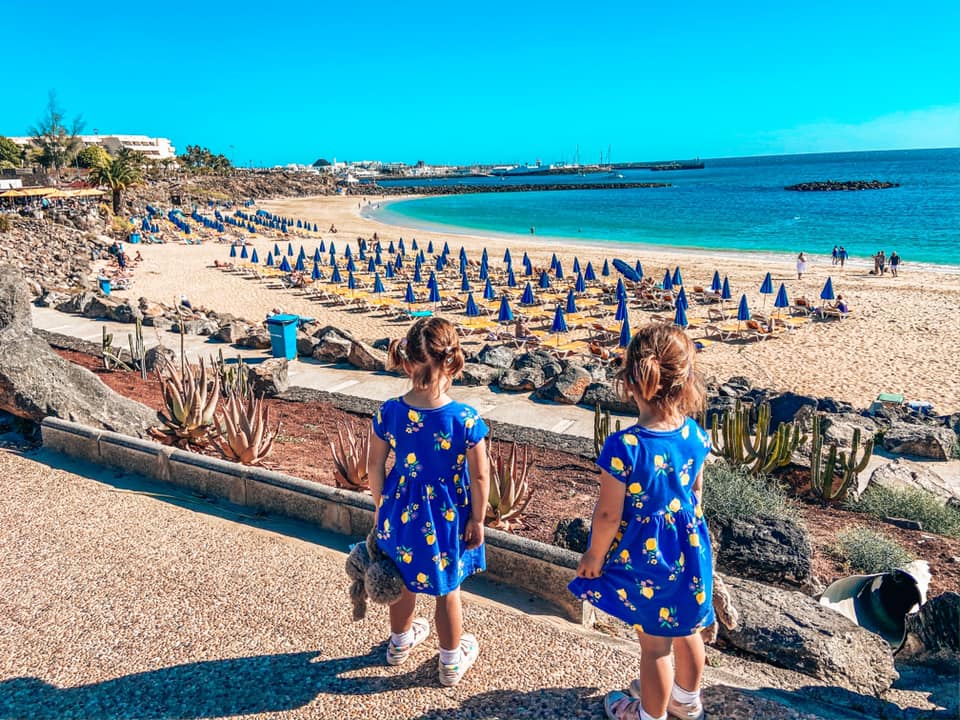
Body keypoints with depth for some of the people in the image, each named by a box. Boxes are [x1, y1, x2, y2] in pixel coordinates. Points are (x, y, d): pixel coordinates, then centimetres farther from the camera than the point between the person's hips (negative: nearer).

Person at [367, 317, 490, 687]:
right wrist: (477, 519, -1)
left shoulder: (388, 413, -16)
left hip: (401, 514, 3)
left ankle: (400, 641, 51)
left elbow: (375, 466, -4)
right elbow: (479, 476, -16)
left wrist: (380, 506, 12)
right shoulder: (466, 419, -24)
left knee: (404, 581, 26)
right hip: (448, 518, -3)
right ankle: (451, 661, 38)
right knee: (447, 590, 18)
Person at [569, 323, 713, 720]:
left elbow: (609, 514, -21)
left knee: (654, 643, 16)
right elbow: (695, 490, 4)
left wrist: (594, 556, -5)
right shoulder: (694, 435, -13)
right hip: (688, 547, 6)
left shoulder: (624, 446, -30)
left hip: (643, 552, -5)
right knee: (686, 629, 27)